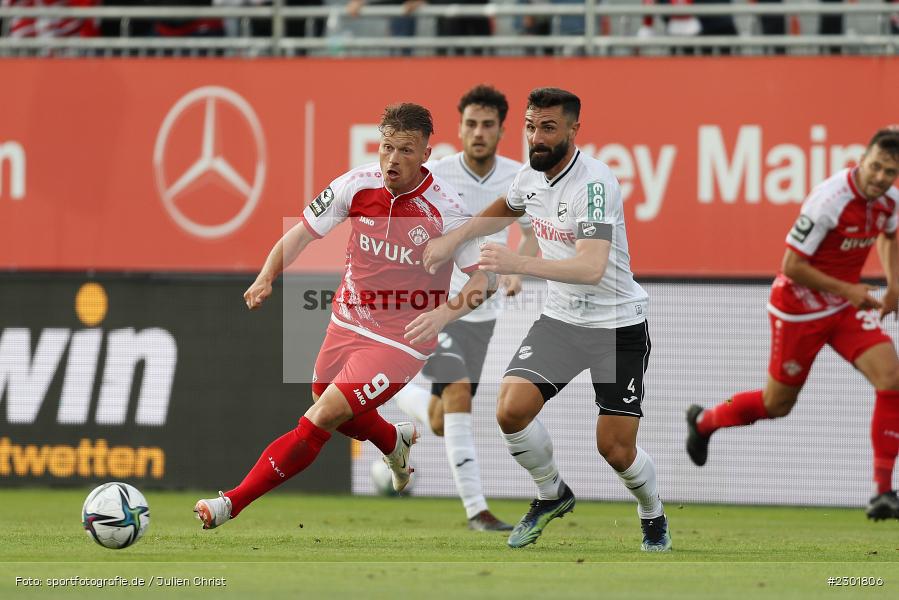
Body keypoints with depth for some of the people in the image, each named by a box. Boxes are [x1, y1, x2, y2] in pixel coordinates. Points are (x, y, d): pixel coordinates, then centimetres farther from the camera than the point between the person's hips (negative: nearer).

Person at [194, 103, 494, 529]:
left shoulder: (445, 209, -21)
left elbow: (485, 278, -15)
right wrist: (266, 277, -19)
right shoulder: (358, 185, -11)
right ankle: (396, 442, 58)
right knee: (333, 410, 24)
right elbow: (302, 232, -1)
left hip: (401, 340, -6)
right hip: (349, 323, 6)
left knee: (323, 417, -18)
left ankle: (233, 503, -13)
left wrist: (445, 312, -33)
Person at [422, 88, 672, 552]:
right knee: (511, 409, -15)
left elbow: (592, 268, -38)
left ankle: (653, 518, 25)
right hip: (560, 318, 6)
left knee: (615, 449, -7)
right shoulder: (530, 176, -1)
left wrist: (519, 264, -47)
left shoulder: (594, 183, -25)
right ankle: (551, 495, 12)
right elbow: (505, 209, 26)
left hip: (618, 325, -6)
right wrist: (452, 239, 19)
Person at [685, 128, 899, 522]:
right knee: (777, 405, 9)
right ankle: (703, 421, 41)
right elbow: (792, 265, -24)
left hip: (847, 301, 6)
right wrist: (846, 290, -23)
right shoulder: (830, 200, -29)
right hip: (800, 306, -6)